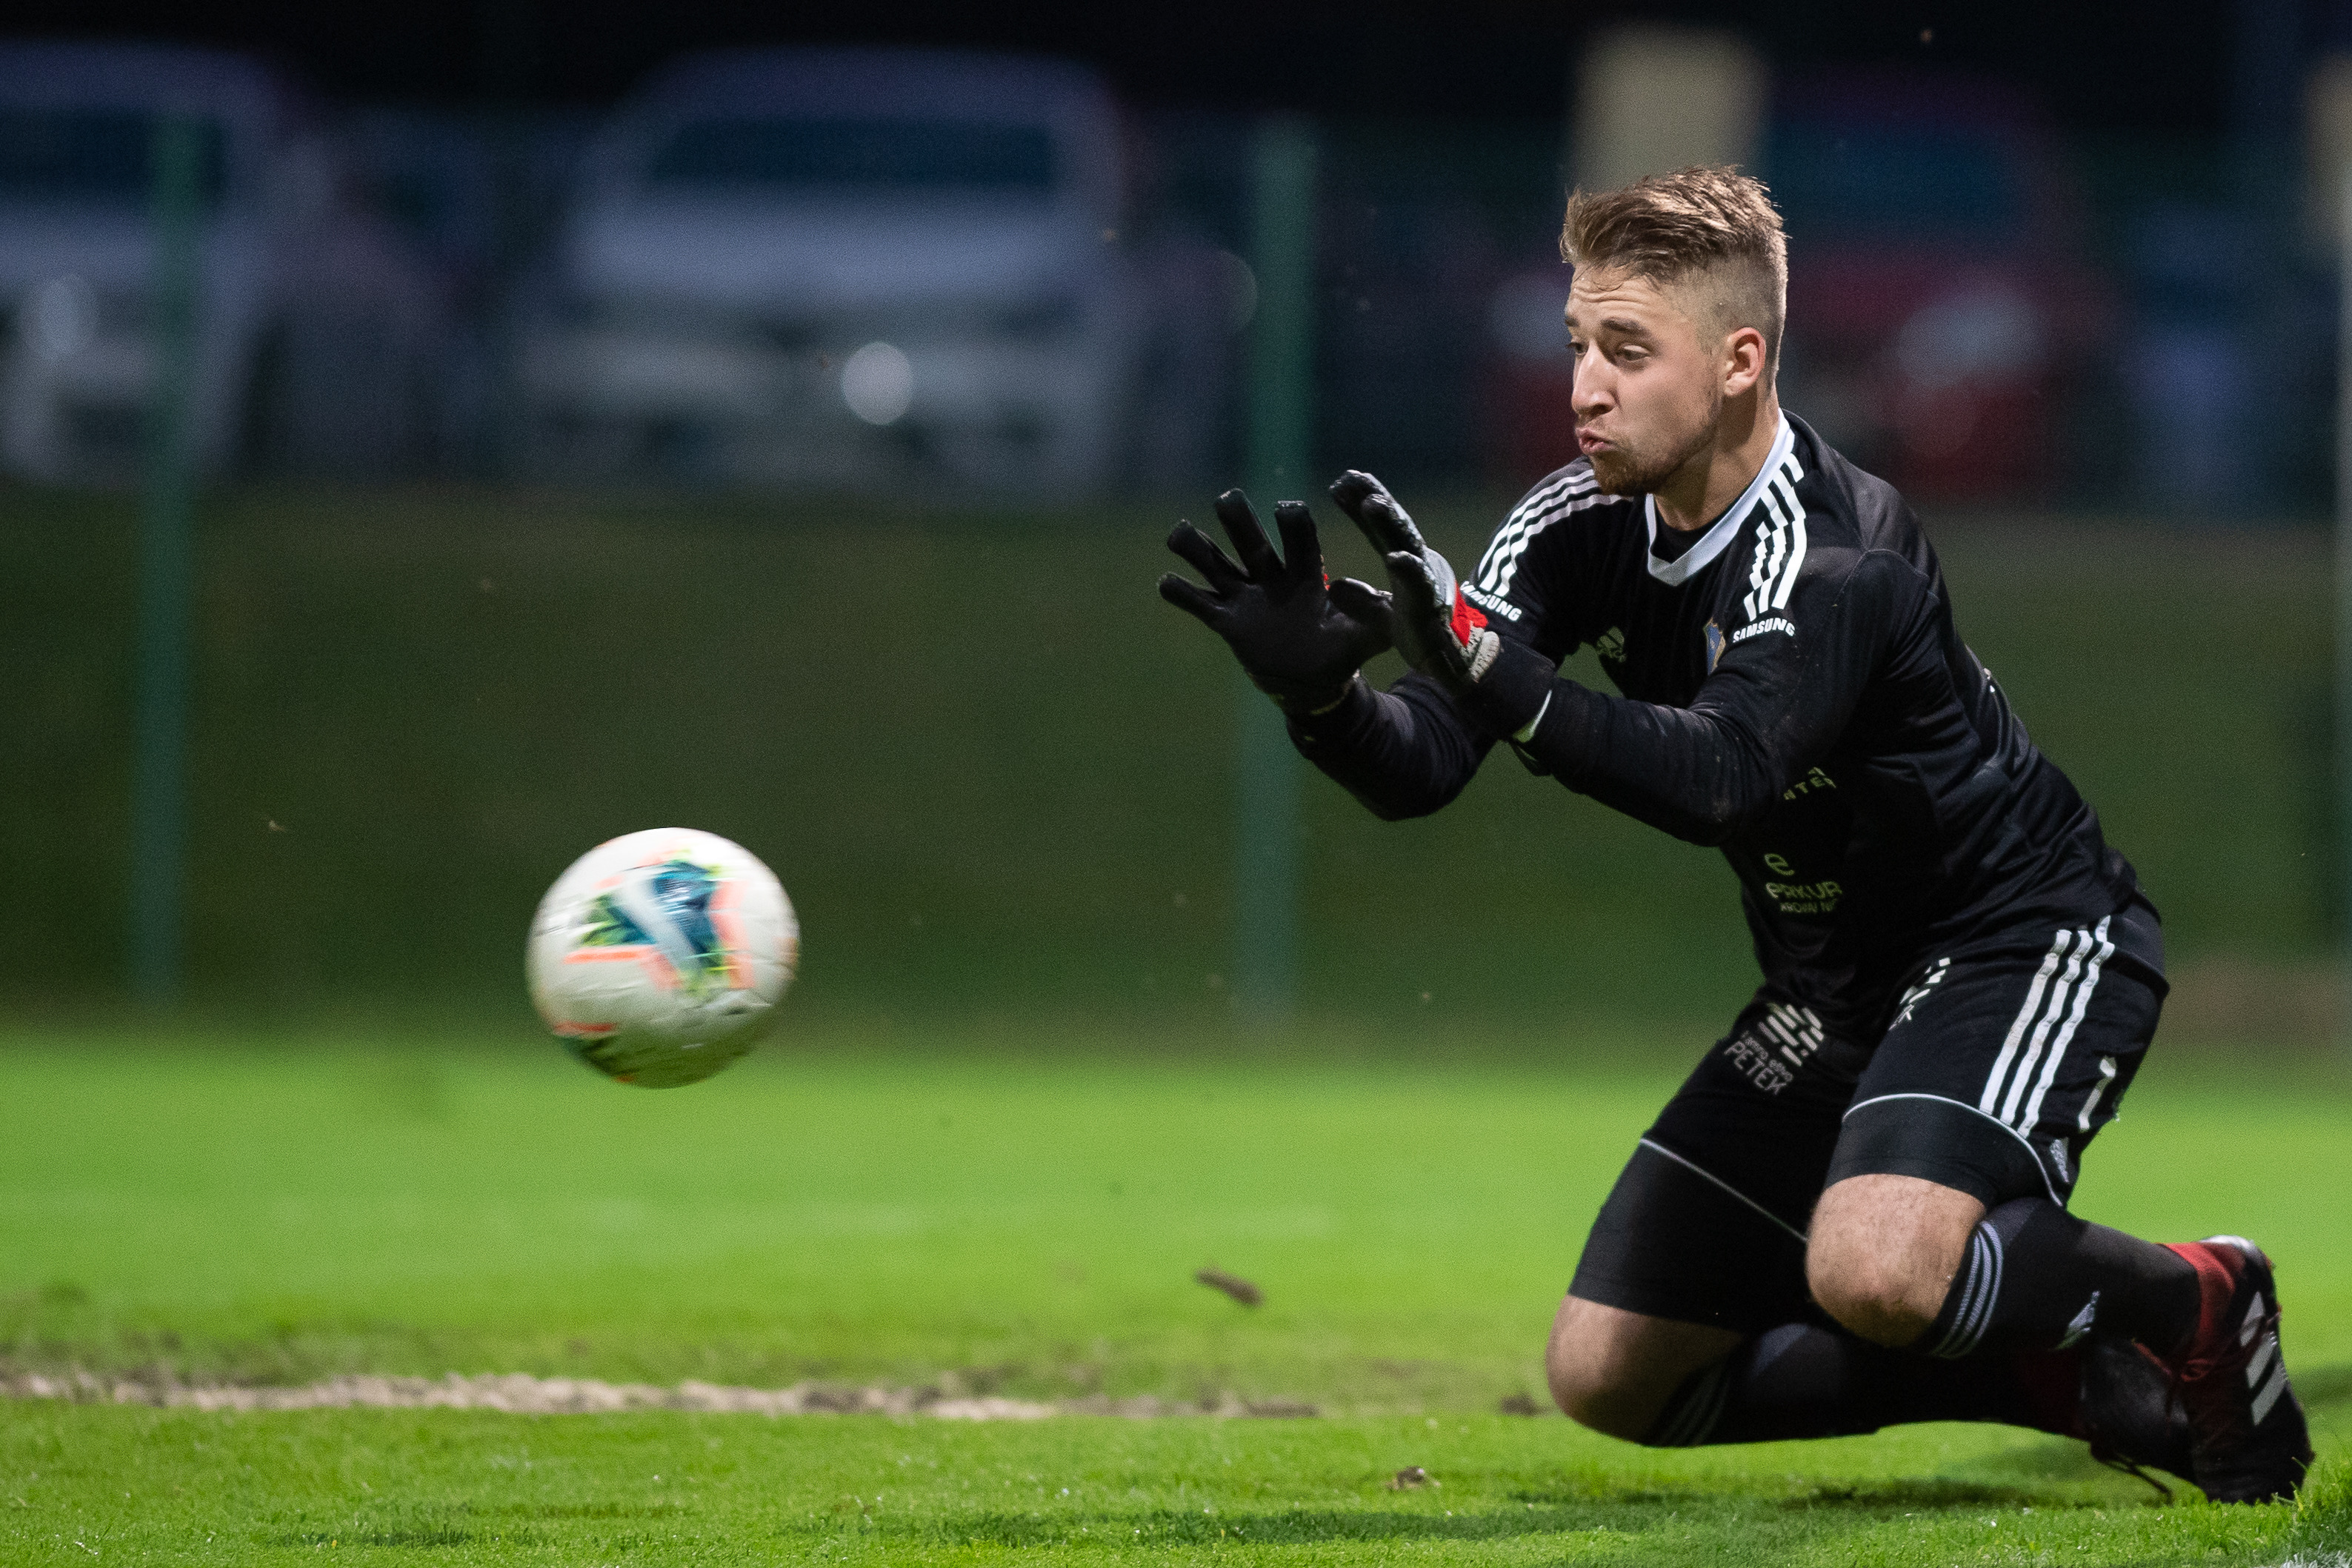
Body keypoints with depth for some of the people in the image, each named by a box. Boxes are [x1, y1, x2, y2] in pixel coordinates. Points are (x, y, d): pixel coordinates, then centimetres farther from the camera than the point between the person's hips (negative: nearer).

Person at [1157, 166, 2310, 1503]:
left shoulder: (1837, 554, -28)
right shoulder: (1586, 524, -7)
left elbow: (1717, 776, -45)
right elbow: (1423, 769, -15)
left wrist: (1499, 677, -58)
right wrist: (1326, 695, -37)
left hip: (2025, 939, -8)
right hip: (1836, 987, 8)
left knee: (1875, 1271, -36)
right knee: (1609, 1377, 2)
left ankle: (2192, 1301, -5)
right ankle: (2050, 1368, 14)